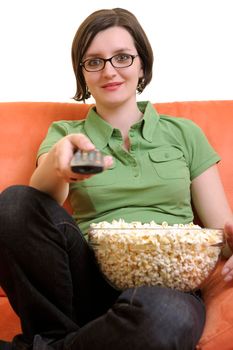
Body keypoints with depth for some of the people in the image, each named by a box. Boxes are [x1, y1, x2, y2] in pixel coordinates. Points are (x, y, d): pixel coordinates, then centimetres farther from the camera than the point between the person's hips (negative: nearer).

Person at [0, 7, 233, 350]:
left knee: (166, 316, -37)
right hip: (91, 280, 1)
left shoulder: (183, 134, 15)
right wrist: (57, 161, -30)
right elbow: (43, 197, -6)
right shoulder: (64, 134, 15)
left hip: (167, 284, 0)